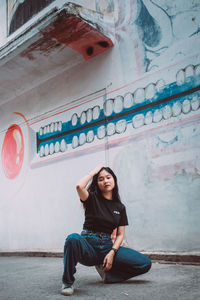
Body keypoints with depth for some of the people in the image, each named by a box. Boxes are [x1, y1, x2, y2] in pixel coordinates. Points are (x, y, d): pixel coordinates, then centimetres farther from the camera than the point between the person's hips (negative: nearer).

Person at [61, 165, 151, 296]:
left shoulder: (120, 207, 12)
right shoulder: (92, 199, 2)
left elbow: (120, 234, 9)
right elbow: (80, 186, -21)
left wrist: (112, 252, -10)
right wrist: (94, 172, -4)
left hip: (107, 246, 4)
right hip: (89, 244, -3)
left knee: (145, 263, -14)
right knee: (73, 239, -40)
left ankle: (105, 270, 4)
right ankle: (68, 282, -18)